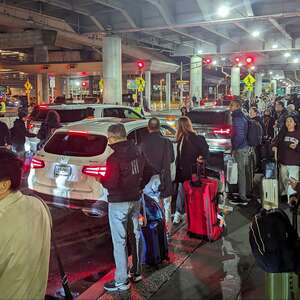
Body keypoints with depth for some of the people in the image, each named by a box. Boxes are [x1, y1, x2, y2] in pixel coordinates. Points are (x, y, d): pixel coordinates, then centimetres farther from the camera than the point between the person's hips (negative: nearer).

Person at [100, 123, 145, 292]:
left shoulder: (115, 157, -21)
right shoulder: (136, 151, 3)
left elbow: (111, 183, -22)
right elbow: (142, 173, 11)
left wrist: (101, 179, -3)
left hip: (119, 203, -8)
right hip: (136, 199, 8)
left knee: (120, 241, 1)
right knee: (135, 235, 17)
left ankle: (121, 281, 9)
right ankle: (137, 272, 32)